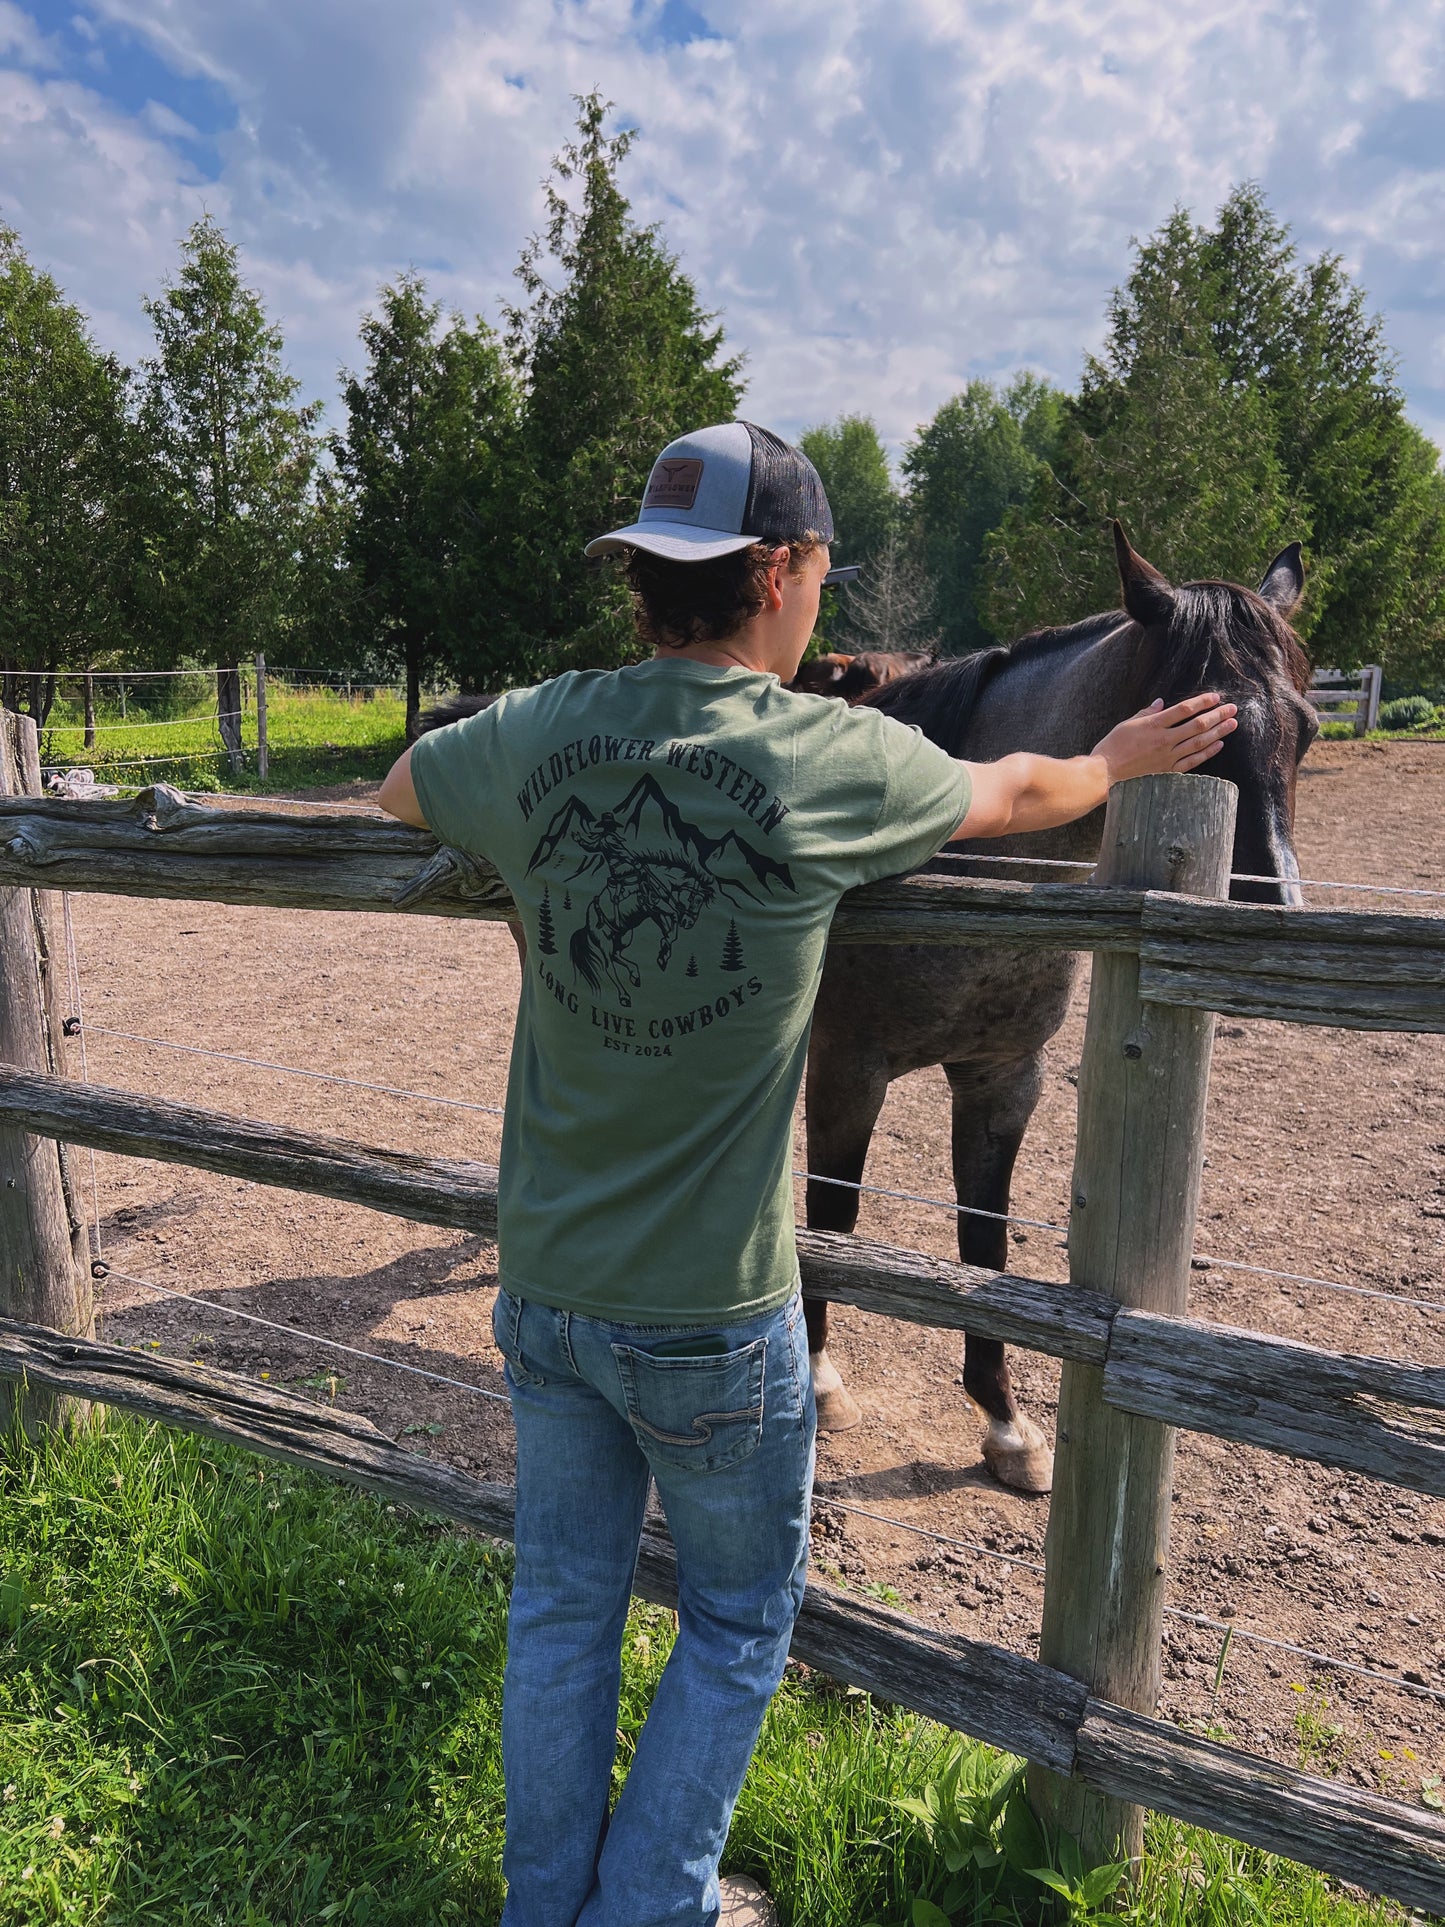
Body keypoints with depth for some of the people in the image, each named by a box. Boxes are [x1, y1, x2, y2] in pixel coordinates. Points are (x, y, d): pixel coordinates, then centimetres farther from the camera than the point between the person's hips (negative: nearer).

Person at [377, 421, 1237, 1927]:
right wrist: (1119, 760, 25)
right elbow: (1018, 793, 4)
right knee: (738, 1624, 22)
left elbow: (400, 786, 16)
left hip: (544, 1288, 5)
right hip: (712, 1319, -4)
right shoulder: (836, 761, -17)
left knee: (561, 1606, 23)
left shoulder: (535, 735, -8)